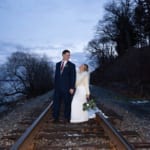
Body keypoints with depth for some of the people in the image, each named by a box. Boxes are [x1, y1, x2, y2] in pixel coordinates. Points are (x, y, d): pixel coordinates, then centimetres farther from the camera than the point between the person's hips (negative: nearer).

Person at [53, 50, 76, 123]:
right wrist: (55, 85, 11)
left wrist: (72, 88, -12)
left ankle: (67, 118, 15)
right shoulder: (58, 64, 12)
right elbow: (56, 75, 15)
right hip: (57, 87, 4)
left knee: (67, 103, 4)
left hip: (67, 88, -4)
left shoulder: (72, 65, -1)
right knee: (56, 102, 4)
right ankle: (56, 118, 12)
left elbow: (73, 77, -5)